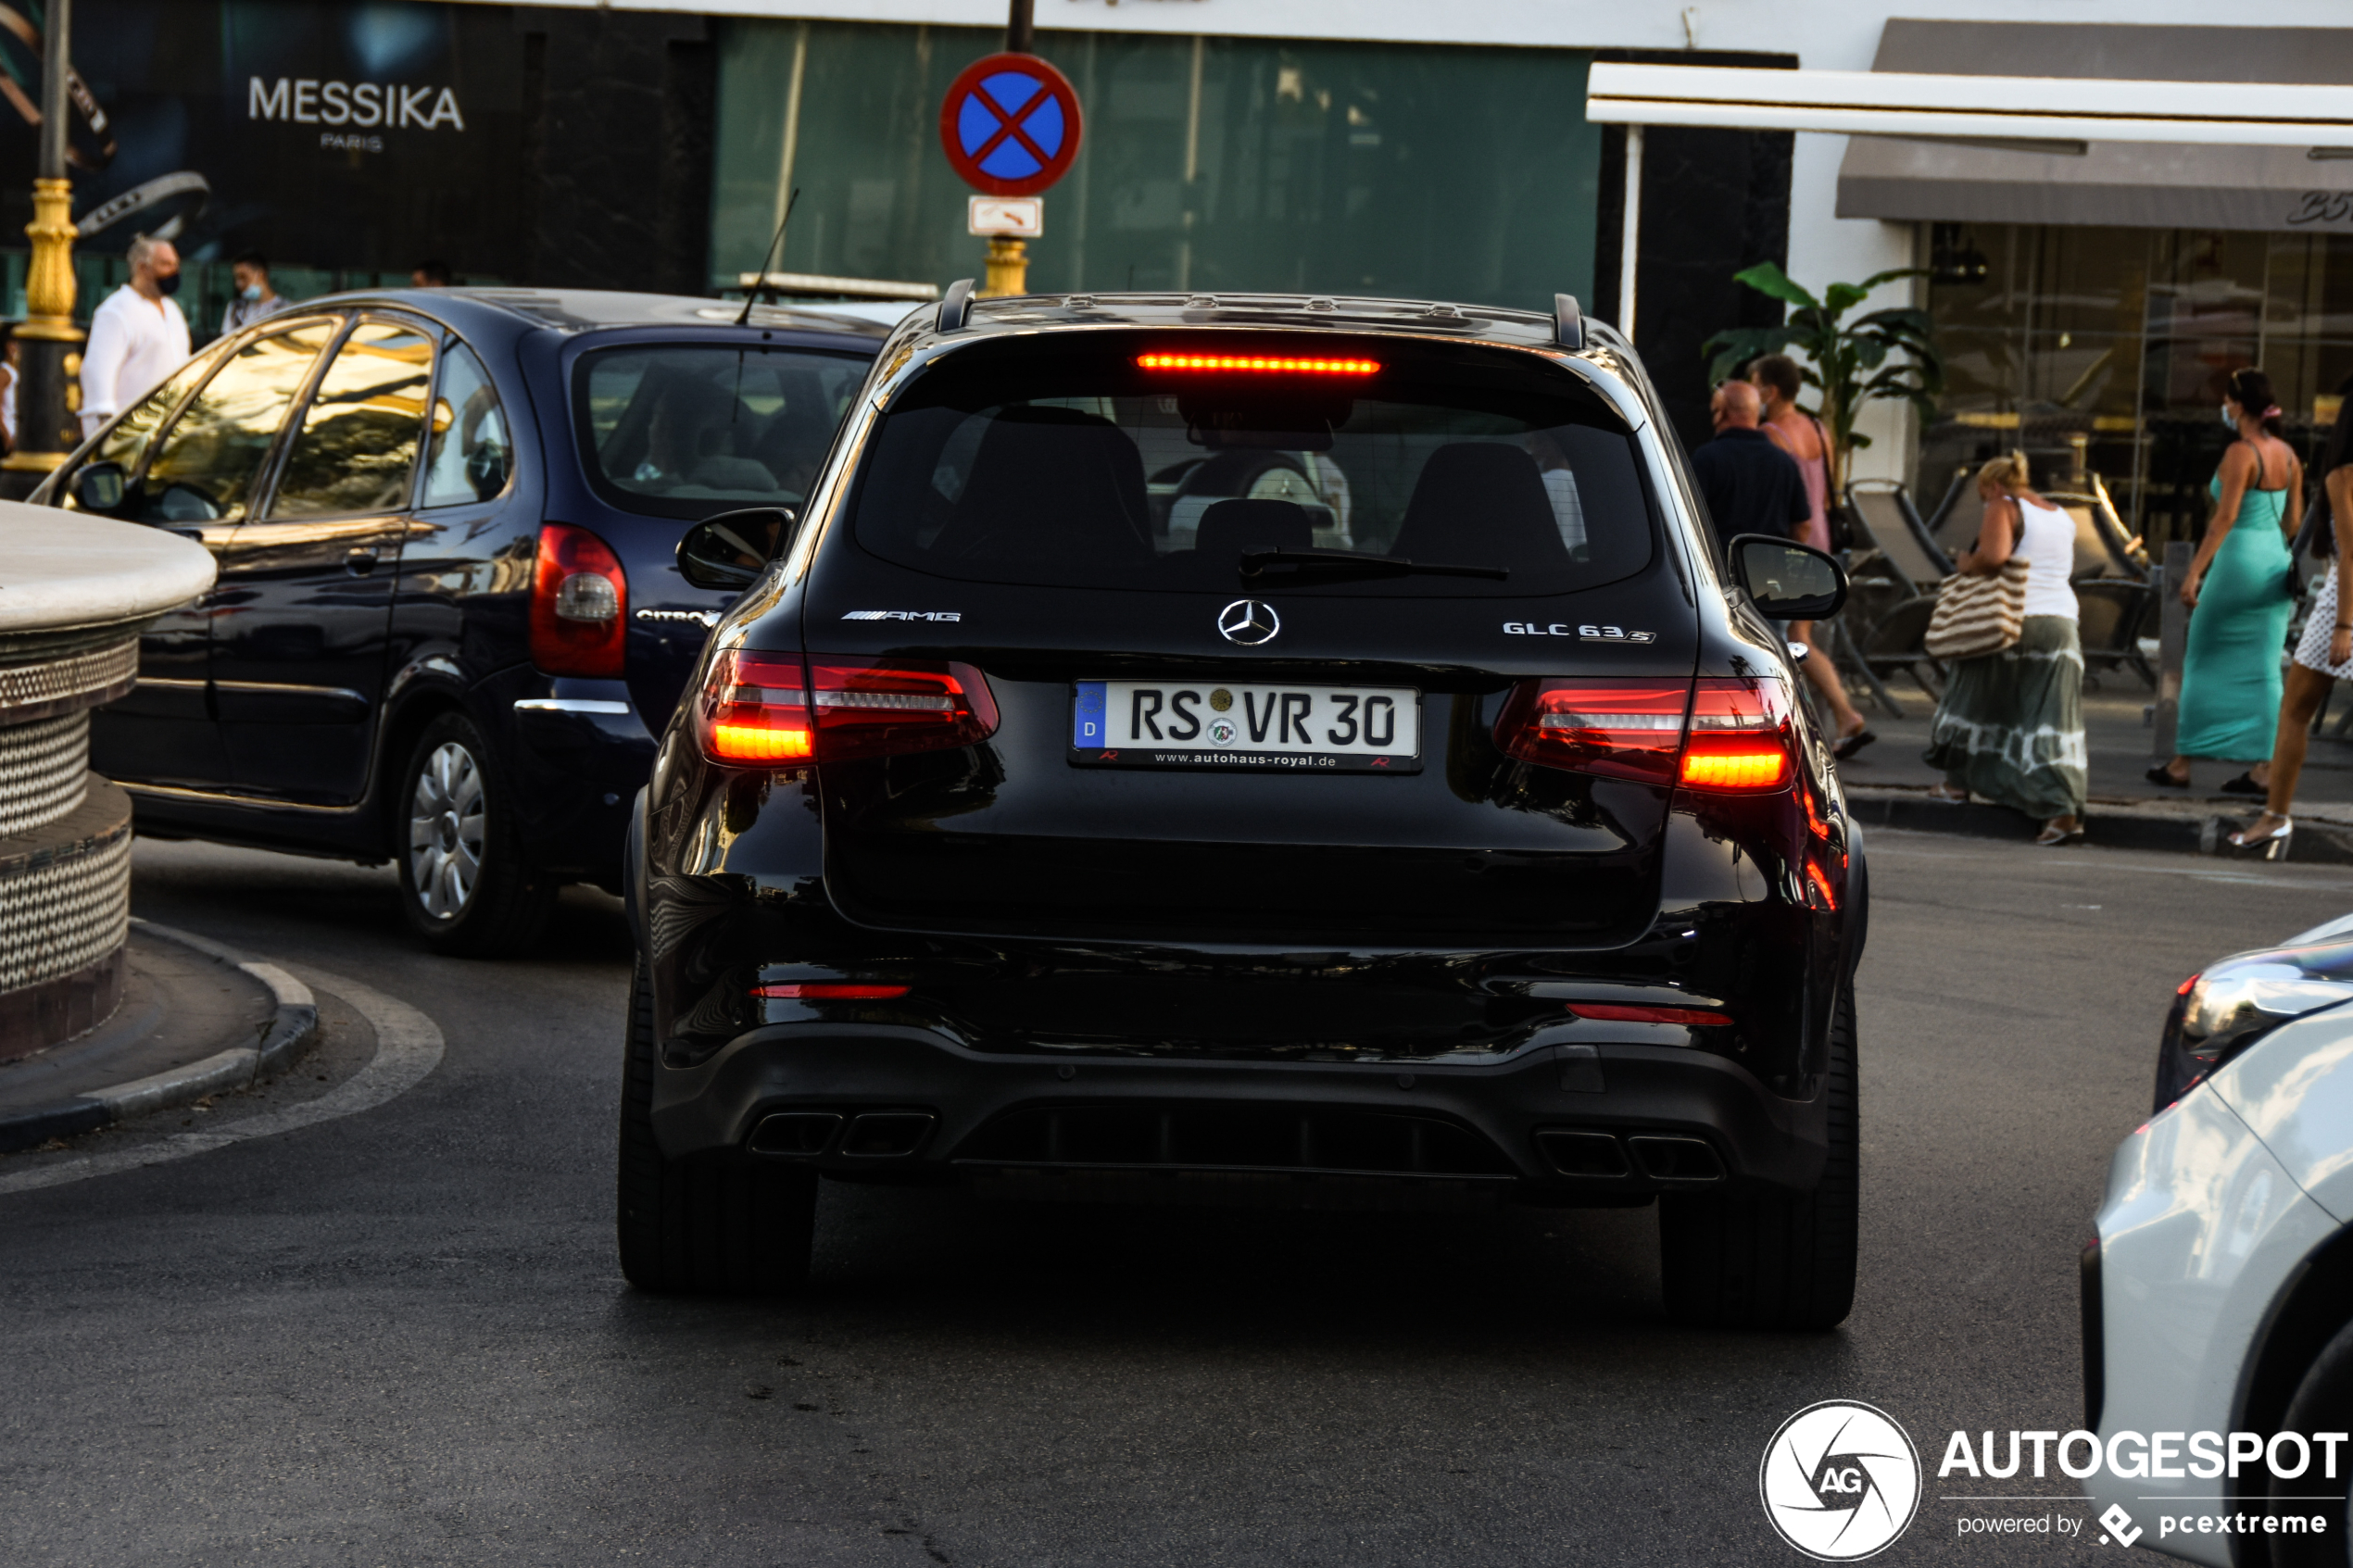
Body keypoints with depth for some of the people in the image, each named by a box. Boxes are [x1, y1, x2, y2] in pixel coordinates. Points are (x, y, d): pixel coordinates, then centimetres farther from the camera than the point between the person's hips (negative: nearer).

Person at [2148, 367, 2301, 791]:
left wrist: (2195, 571, -20)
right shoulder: (2287, 454, 7)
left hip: (2238, 561, -7)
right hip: (2276, 565, 7)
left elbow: (2226, 517, -20)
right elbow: (2294, 517, 13)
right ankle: (2264, 769, 4)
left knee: (2205, 662, 5)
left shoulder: (2241, 453, -15)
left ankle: (2181, 763, 9)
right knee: (2263, 669, 8)